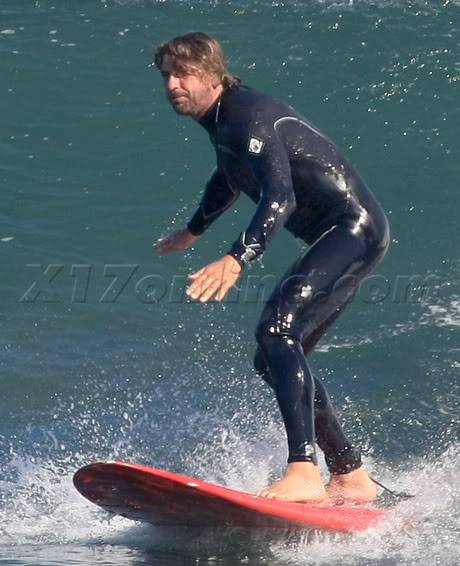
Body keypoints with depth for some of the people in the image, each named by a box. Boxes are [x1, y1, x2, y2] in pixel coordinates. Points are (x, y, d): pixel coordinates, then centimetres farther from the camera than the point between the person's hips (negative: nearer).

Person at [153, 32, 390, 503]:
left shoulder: (248, 116, -18)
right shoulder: (222, 120, 13)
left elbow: (280, 198, -33)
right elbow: (230, 177, 36)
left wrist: (236, 259, -46)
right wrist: (192, 231, 52)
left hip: (353, 229, -11)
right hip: (338, 239, 11)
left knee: (277, 333, -26)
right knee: (274, 359, 10)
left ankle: (304, 472, -36)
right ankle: (350, 478, 15)